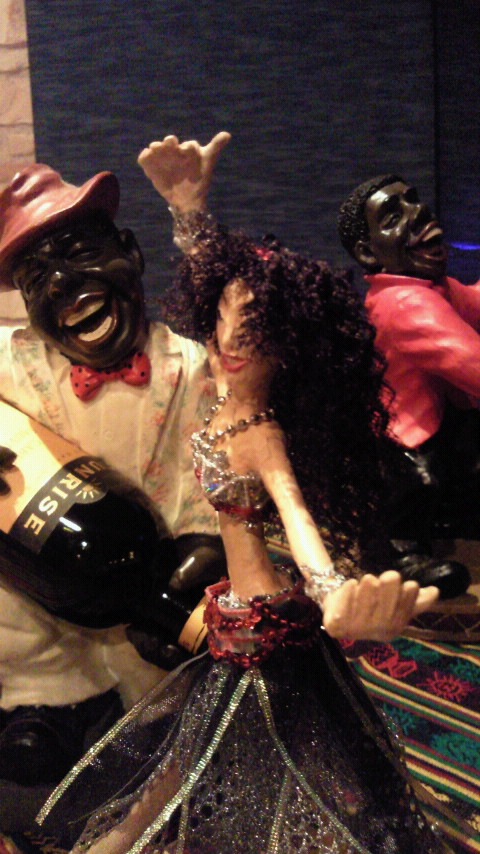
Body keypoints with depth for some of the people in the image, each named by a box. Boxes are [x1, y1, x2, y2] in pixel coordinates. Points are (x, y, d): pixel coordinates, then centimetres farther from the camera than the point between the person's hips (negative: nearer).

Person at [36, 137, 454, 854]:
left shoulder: (262, 435, -25)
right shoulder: (227, 402, -3)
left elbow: (297, 513, -45)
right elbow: (211, 259, 9)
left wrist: (335, 598, -65)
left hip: (269, 628, -8)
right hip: (237, 621, 8)